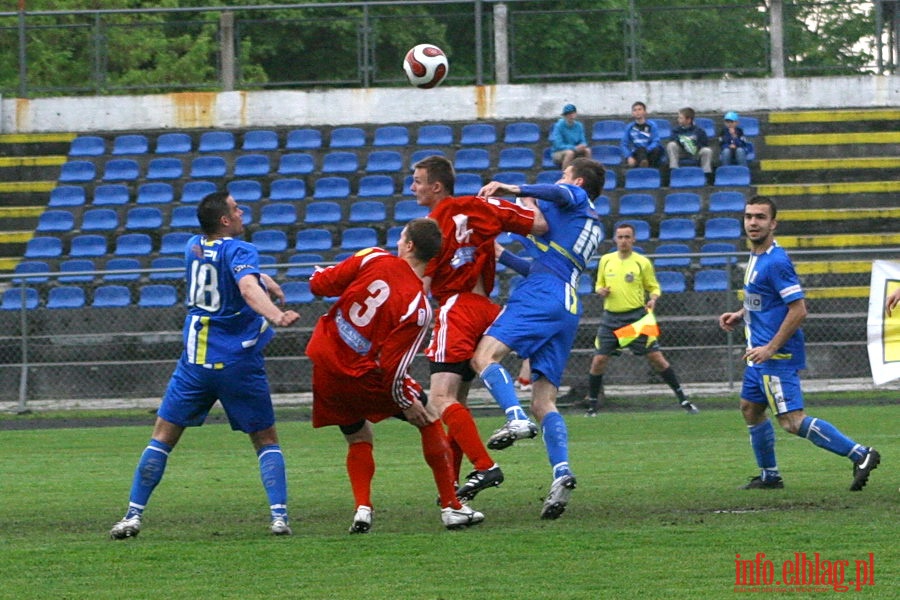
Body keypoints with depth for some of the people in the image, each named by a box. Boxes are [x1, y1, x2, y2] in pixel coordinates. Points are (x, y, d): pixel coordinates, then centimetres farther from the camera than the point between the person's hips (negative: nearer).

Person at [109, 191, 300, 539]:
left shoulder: (194, 247, 10)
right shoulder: (239, 251, -9)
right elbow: (249, 288, -29)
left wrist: (266, 282, 17)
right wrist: (275, 316, -43)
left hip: (195, 363, 4)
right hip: (239, 363, -4)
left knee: (163, 437, 9)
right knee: (266, 441, 9)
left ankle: (134, 515, 3)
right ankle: (278, 515, -6)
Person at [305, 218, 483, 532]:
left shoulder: (373, 259, -10)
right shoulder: (418, 308, -17)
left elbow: (320, 285, -4)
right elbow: (392, 365, -18)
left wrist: (319, 277, 19)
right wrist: (405, 402, -3)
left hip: (324, 370, 4)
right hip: (362, 376, -4)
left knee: (358, 439, 22)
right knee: (428, 420, 13)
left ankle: (362, 509, 4)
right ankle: (451, 508, 13)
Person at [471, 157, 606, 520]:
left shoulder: (575, 198, 12)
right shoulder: (594, 227, 35)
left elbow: (561, 194, -16)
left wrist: (515, 189, -22)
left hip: (542, 295, -9)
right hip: (569, 308, 9)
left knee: (484, 356, -21)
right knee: (544, 401, 2)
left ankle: (516, 419, -42)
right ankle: (561, 473, -16)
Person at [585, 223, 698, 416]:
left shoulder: (642, 262, 0)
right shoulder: (606, 260, 8)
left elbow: (654, 287, 7)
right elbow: (599, 284, 19)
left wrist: (653, 299, -15)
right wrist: (601, 291, -5)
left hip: (637, 316, -2)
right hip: (611, 317, 2)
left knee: (656, 357, -6)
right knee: (599, 360, -5)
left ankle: (683, 400, 3)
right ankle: (592, 406, 9)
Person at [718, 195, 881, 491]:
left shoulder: (776, 262, -19)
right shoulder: (756, 256, 11)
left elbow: (798, 310, -22)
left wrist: (770, 349, -22)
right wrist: (740, 315, 13)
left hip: (778, 356, -10)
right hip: (761, 352, 10)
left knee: (792, 421, -15)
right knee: (750, 409, 20)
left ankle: (860, 454, -16)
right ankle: (769, 476, 32)